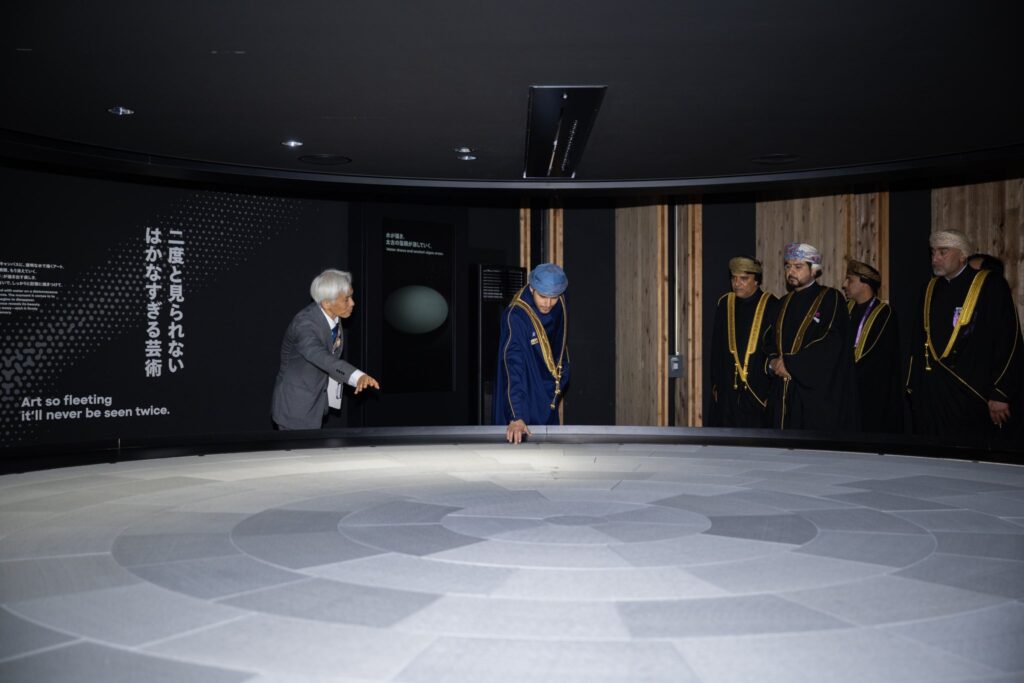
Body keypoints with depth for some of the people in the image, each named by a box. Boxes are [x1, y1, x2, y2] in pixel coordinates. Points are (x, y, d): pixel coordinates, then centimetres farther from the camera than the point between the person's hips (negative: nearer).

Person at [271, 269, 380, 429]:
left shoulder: (332, 316, -5)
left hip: (316, 401, 8)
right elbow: (321, 357, -48)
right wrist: (358, 377, -63)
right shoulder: (304, 324, -31)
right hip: (295, 406, -8)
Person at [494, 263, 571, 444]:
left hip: (549, 401, 6)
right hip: (523, 403, -6)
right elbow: (513, 367, -32)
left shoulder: (559, 307, -6)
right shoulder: (516, 317, -26)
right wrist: (516, 417, -39)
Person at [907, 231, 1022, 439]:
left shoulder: (991, 286, -5)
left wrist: (1000, 395, -13)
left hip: (974, 395, -5)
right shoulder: (930, 289, 12)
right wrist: (913, 385, 13)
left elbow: (1008, 341, -9)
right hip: (931, 396, 5)